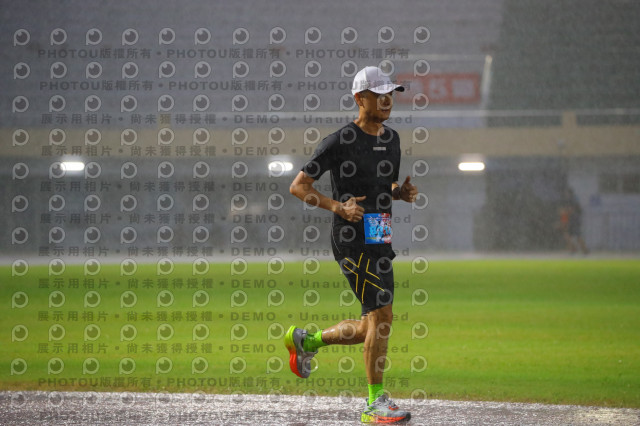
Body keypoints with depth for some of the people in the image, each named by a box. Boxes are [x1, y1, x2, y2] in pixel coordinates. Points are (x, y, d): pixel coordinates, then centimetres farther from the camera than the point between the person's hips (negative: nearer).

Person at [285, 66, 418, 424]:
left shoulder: (392, 138, 13)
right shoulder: (340, 142, -9)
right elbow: (298, 186, -7)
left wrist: (403, 192, 3)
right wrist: (338, 207, -20)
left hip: (380, 241, 8)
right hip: (352, 242, -8)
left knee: (371, 328, 11)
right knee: (381, 315, -15)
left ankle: (306, 341, 33)